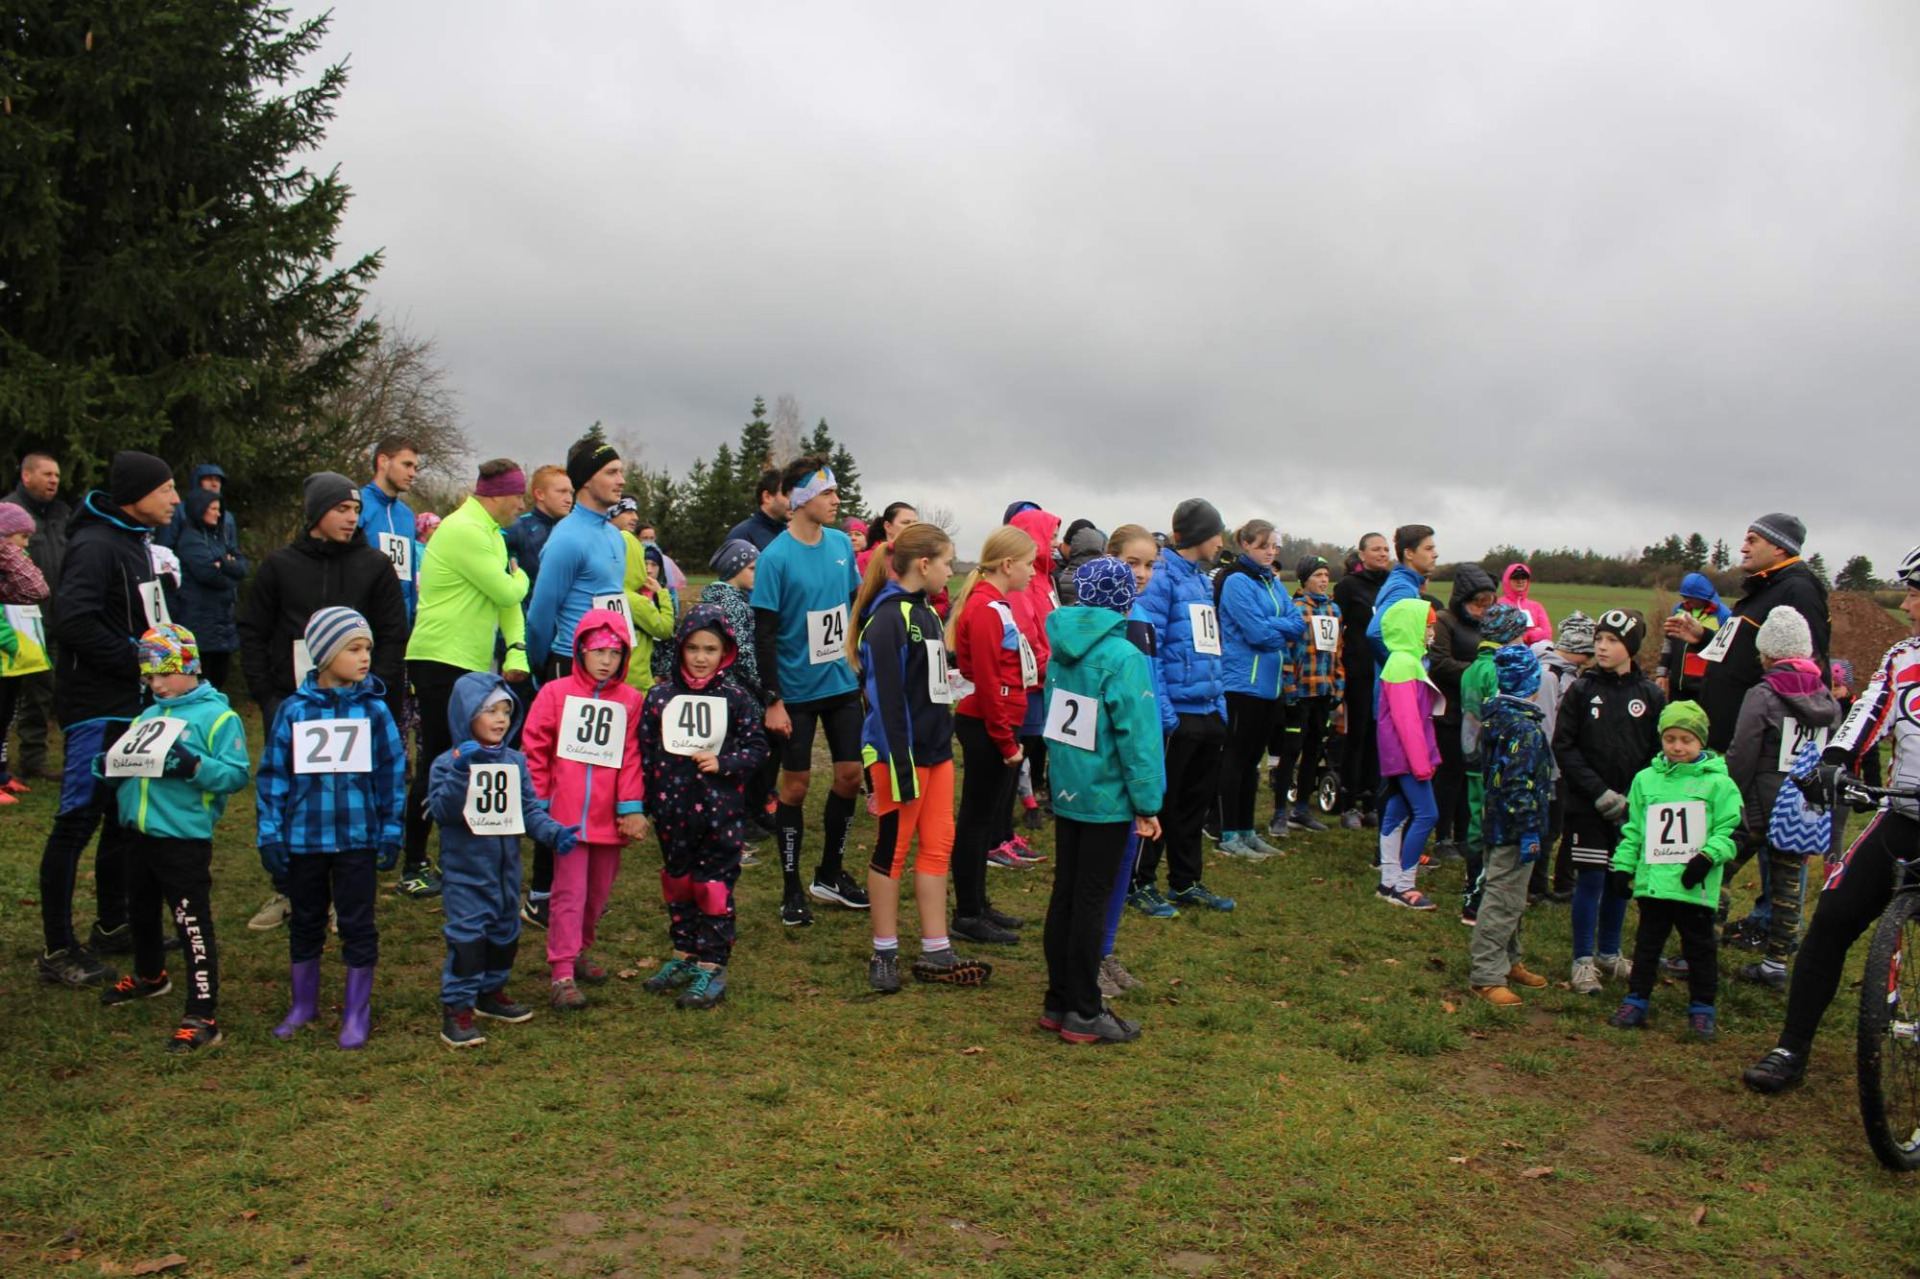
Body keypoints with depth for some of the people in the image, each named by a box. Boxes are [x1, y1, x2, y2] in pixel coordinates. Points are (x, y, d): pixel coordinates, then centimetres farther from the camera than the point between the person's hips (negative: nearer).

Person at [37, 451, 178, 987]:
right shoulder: (94, 545, -17)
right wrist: (136, 658, -20)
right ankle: (58, 950, 6)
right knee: (79, 820, -3)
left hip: (129, 704, 10)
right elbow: (74, 622, -27)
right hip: (95, 706, -10)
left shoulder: (132, 541, 14)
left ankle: (113, 926, 30)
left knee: (125, 816, 17)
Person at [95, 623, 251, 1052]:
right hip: (141, 835, 8)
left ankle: (203, 1017, -2)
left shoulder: (217, 716, -10)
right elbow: (128, 759, 18)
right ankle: (148, 977, 52)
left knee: (193, 925, -6)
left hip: (185, 839, -8)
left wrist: (194, 766, -29)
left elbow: (237, 773, -16)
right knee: (140, 912, 27)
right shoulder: (147, 717, 12)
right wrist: (109, 766, -4)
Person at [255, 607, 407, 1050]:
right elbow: (273, 774, 1)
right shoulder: (294, 710, -4)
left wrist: (391, 831, -1)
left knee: (357, 925, 6)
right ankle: (302, 1005, 34)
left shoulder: (374, 710, -4)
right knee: (305, 923, 16)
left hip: (358, 837, -1)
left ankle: (357, 1014, 19)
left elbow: (392, 772, 1)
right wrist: (270, 834, -1)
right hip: (303, 838, 1)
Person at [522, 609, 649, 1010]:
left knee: (599, 891, 15)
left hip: (610, 816, 3)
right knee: (569, 891, -3)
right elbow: (534, 748, 0)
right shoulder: (555, 693, -1)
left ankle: (581, 950, 35)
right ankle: (562, 974, 0)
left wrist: (632, 808, -2)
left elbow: (631, 756, 3)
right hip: (567, 813, -3)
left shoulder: (631, 700, 3)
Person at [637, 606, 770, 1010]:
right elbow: (644, 750, 3)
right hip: (672, 810, 3)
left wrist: (723, 764, -17)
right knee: (677, 883, 16)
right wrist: (646, 800, -1)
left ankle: (712, 967, 11)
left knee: (714, 886, 1)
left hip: (721, 811, -3)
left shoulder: (736, 699, -3)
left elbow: (757, 746, -2)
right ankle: (684, 956, 32)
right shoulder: (660, 696, 1)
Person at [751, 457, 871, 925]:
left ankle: (830, 874, 26)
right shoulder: (775, 558, -15)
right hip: (797, 690, -5)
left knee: (851, 774, 8)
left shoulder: (841, 543, 2)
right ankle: (791, 889, 17)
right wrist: (773, 701, -16)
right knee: (796, 785, 3)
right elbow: (764, 635, -14)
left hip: (843, 683, 5)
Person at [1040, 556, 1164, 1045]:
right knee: (1091, 902, 1)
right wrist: (1148, 805, -11)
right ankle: (1084, 1013, 10)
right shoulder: (1123, 657, -17)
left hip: (1066, 793, 7)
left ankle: (1058, 1002, 23)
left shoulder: (1061, 648, 4)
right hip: (1107, 799, -7)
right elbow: (1137, 735, -17)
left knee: (1065, 894, 14)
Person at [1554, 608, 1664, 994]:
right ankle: (1583, 960, 10)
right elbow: (1563, 747, -6)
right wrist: (1599, 792, -13)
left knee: (1621, 880, 11)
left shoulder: (1650, 694, 1)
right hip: (1587, 806, -2)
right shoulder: (1581, 690, -4)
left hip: (1632, 807, 2)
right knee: (1590, 879, -1)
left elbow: (1661, 753, 4)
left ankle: (1608, 954, 27)